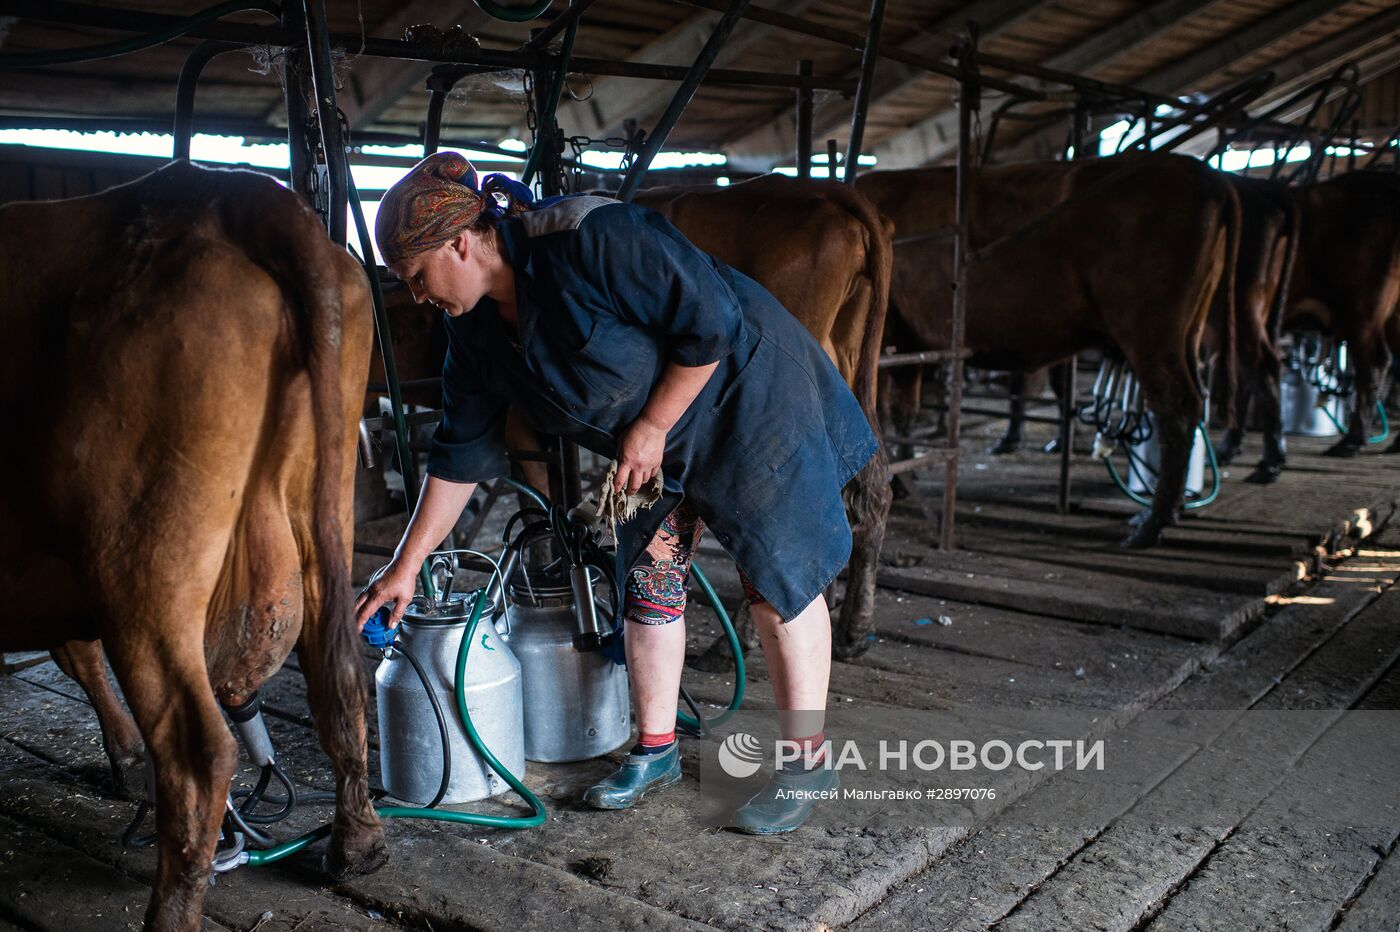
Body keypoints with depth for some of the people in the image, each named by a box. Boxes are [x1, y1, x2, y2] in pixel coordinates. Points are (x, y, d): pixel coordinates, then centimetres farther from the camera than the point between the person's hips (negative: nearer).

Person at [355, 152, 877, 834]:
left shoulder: (592, 240, -30)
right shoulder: (477, 330, -3)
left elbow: (712, 322, -27)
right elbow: (462, 453, 3)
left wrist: (651, 428, -20)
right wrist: (406, 565, 3)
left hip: (747, 393, -8)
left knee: (777, 578, -4)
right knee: (648, 573, 7)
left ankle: (807, 761, 8)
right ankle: (656, 750, 22)